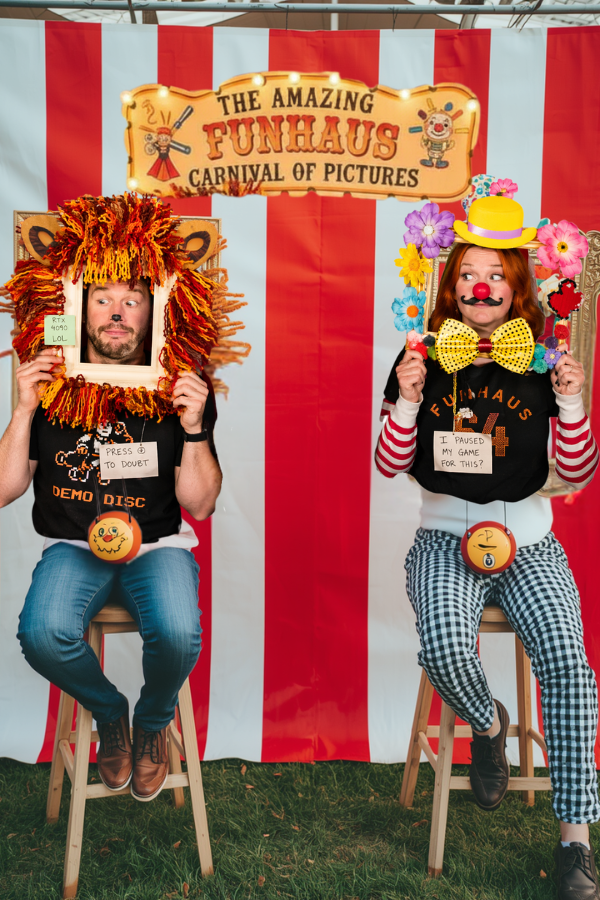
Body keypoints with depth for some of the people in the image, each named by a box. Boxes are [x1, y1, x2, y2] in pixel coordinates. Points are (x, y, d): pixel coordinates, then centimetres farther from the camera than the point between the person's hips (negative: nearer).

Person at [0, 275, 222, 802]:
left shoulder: (180, 391, -4)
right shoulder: (51, 384, -1)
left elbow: (200, 505, -5)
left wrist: (195, 429, -20)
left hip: (157, 544, -1)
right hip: (73, 545, 1)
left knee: (178, 635, -30)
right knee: (43, 635, -29)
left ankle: (153, 722, 9)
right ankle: (109, 712, 8)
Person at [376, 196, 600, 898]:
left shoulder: (543, 365, 5)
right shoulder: (423, 361, 3)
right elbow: (389, 465, 0)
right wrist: (407, 400, -15)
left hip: (529, 541, 1)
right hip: (447, 538, -1)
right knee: (443, 645, -30)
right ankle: (488, 724, 8)